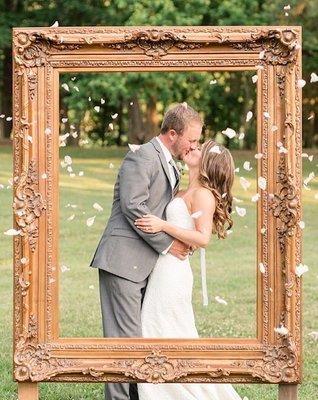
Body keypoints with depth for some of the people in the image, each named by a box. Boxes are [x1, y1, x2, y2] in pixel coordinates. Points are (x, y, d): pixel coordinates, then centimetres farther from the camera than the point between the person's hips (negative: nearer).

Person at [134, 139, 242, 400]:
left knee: (163, 335, -5)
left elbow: (203, 238, -20)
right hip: (165, 270, 9)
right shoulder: (185, 193, 16)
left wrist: (163, 226, -23)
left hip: (172, 273, -9)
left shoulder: (203, 194, -11)